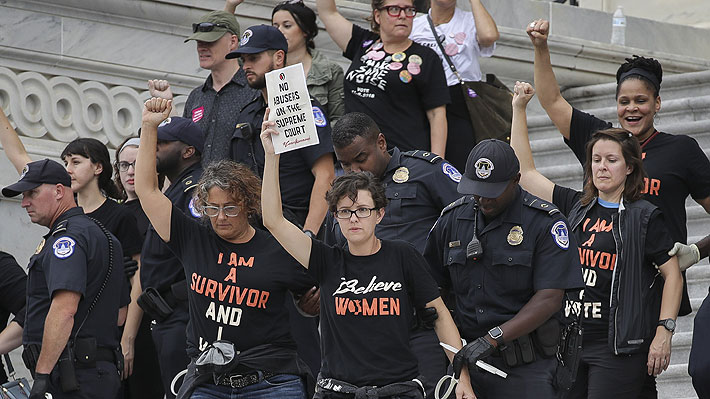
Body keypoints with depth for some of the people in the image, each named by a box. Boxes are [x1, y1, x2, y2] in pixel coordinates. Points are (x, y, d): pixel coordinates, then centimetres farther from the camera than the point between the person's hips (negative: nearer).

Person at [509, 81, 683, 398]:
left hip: (619, 346, -5)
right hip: (571, 341, 5)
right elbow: (526, 172, 17)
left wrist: (664, 333, -10)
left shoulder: (644, 217, -2)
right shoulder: (577, 206, 11)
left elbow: (673, 274, -2)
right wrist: (519, 109, 15)